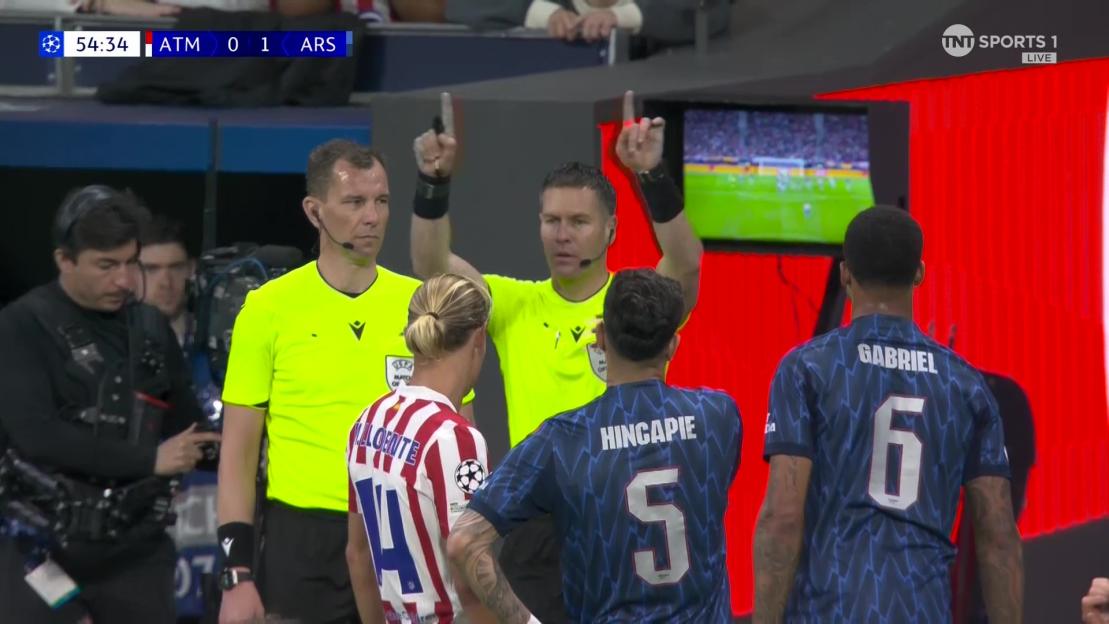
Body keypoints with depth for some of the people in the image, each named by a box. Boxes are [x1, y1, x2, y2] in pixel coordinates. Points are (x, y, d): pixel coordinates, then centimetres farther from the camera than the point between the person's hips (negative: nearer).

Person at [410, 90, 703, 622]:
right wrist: (434, 183, -23)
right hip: (537, 532, 2)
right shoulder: (515, 305, 5)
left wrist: (652, 175, -37)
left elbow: (686, 263, -23)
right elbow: (433, 266, -7)